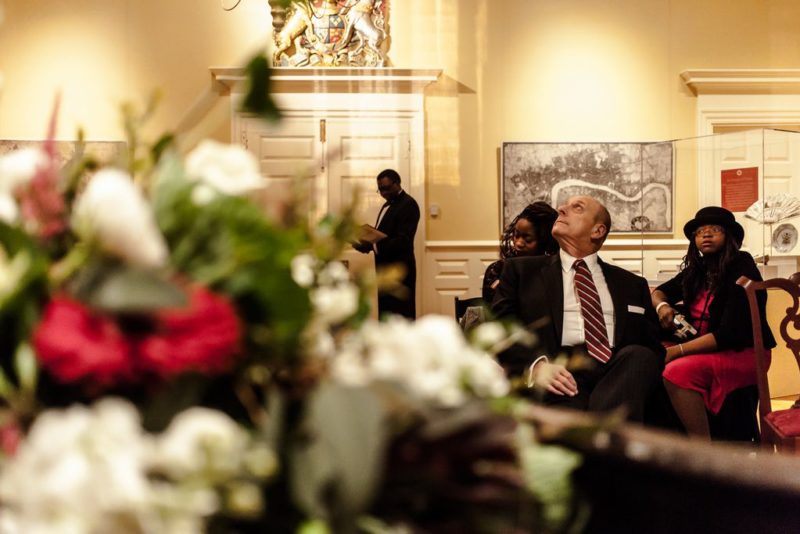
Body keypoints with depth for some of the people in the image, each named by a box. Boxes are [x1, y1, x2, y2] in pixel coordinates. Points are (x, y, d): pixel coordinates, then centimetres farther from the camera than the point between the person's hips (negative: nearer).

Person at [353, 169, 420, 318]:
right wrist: (367, 242, 3)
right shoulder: (388, 204, 18)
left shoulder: (408, 204, -12)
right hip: (385, 268, 9)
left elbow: (403, 240, -21)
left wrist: (372, 246, -27)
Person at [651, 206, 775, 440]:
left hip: (741, 353, -7)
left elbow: (731, 333, -22)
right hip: (705, 350, 7)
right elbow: (659, 292, 21)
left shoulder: (742, 271, -14)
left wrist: (677, 351, -25)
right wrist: (662, 306, -6)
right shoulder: (696, 271, 7)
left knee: (677, 370, -32)